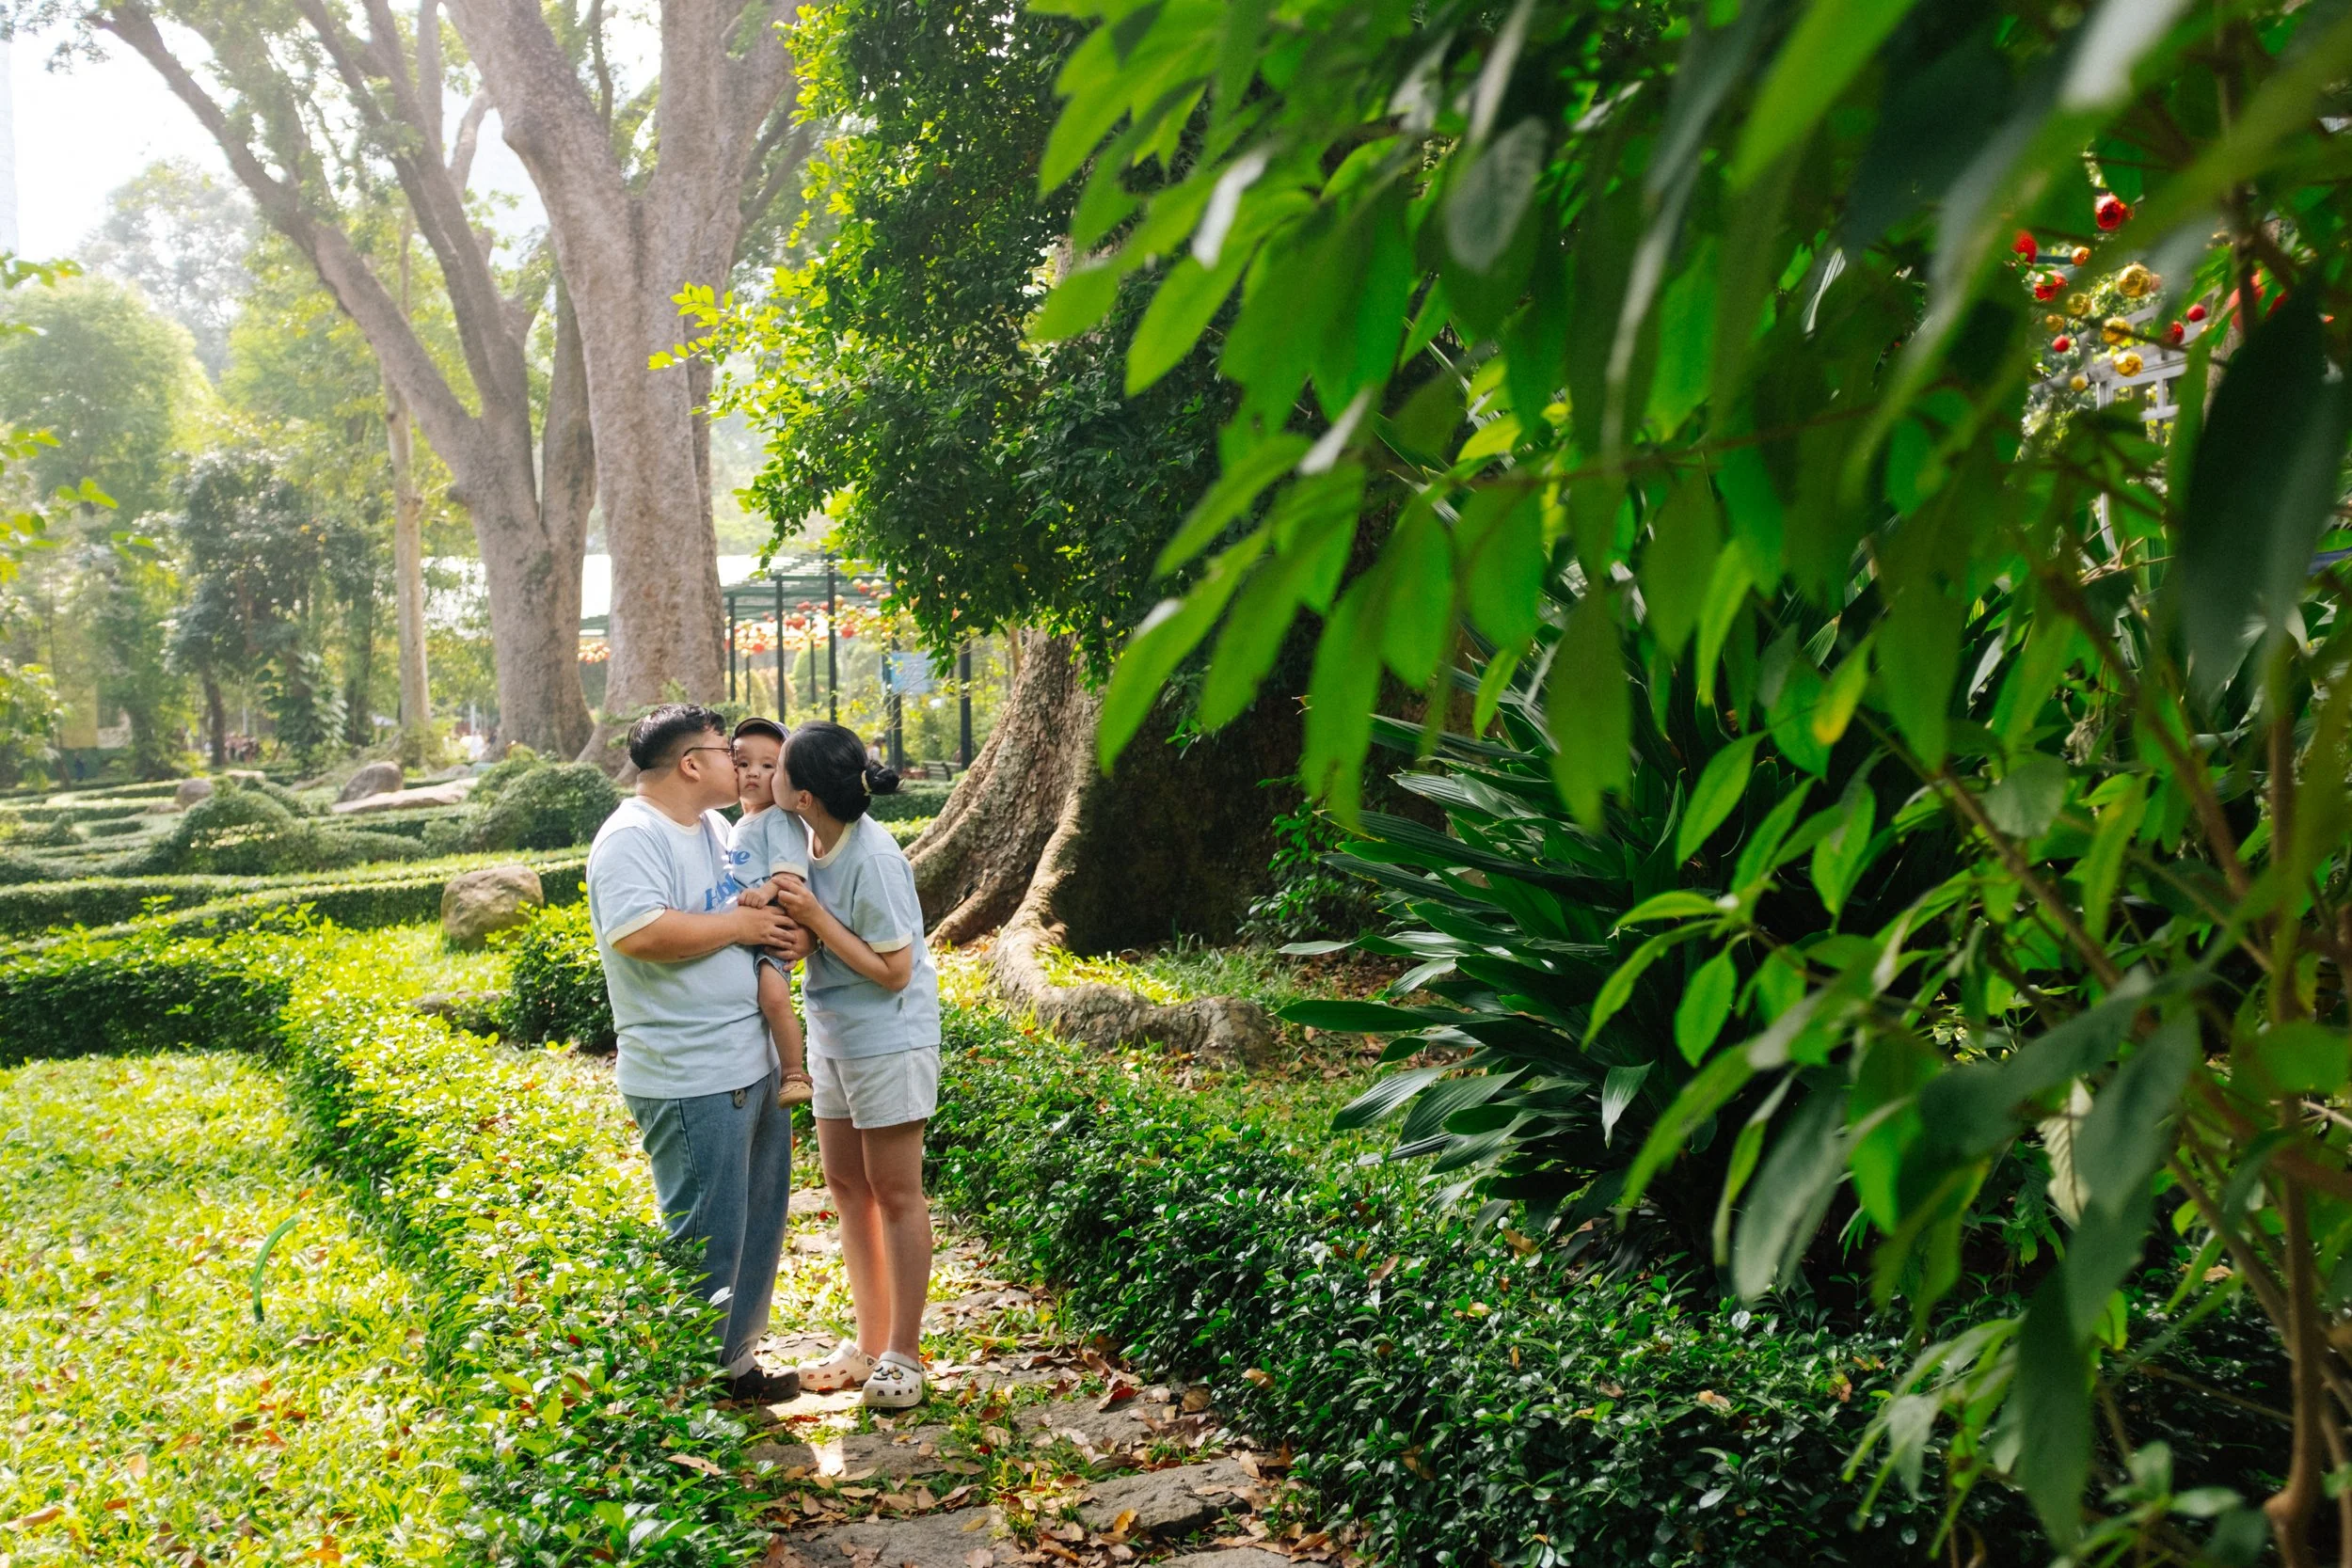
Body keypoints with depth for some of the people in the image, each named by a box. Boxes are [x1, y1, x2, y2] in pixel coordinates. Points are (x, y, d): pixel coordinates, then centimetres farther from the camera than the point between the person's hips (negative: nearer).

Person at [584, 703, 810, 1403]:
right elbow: (641, 932, -30)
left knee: (759, 1222, 17)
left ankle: (736, 1362, 31)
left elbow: (758, 905, 25)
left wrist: (785, 923, 1)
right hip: (692, 1082, -10)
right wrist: (738, 925, -18)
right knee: (707, 1240, -1)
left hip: (754, 1065, 10)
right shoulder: (632, 838, -15)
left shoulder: (716, 829, 14)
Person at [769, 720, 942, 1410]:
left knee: (894, 1193, 3)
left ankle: (903, 1353, 17)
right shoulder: (808, 841, -3)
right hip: (832, 1036, 8)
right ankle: (869, 1341, 29)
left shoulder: (872, 859, -26)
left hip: (888, 1040, -8)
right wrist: (783, 916, -11)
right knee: (847, 1184, 15)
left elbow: (893, 971, -21)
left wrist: (815, 916, -23)